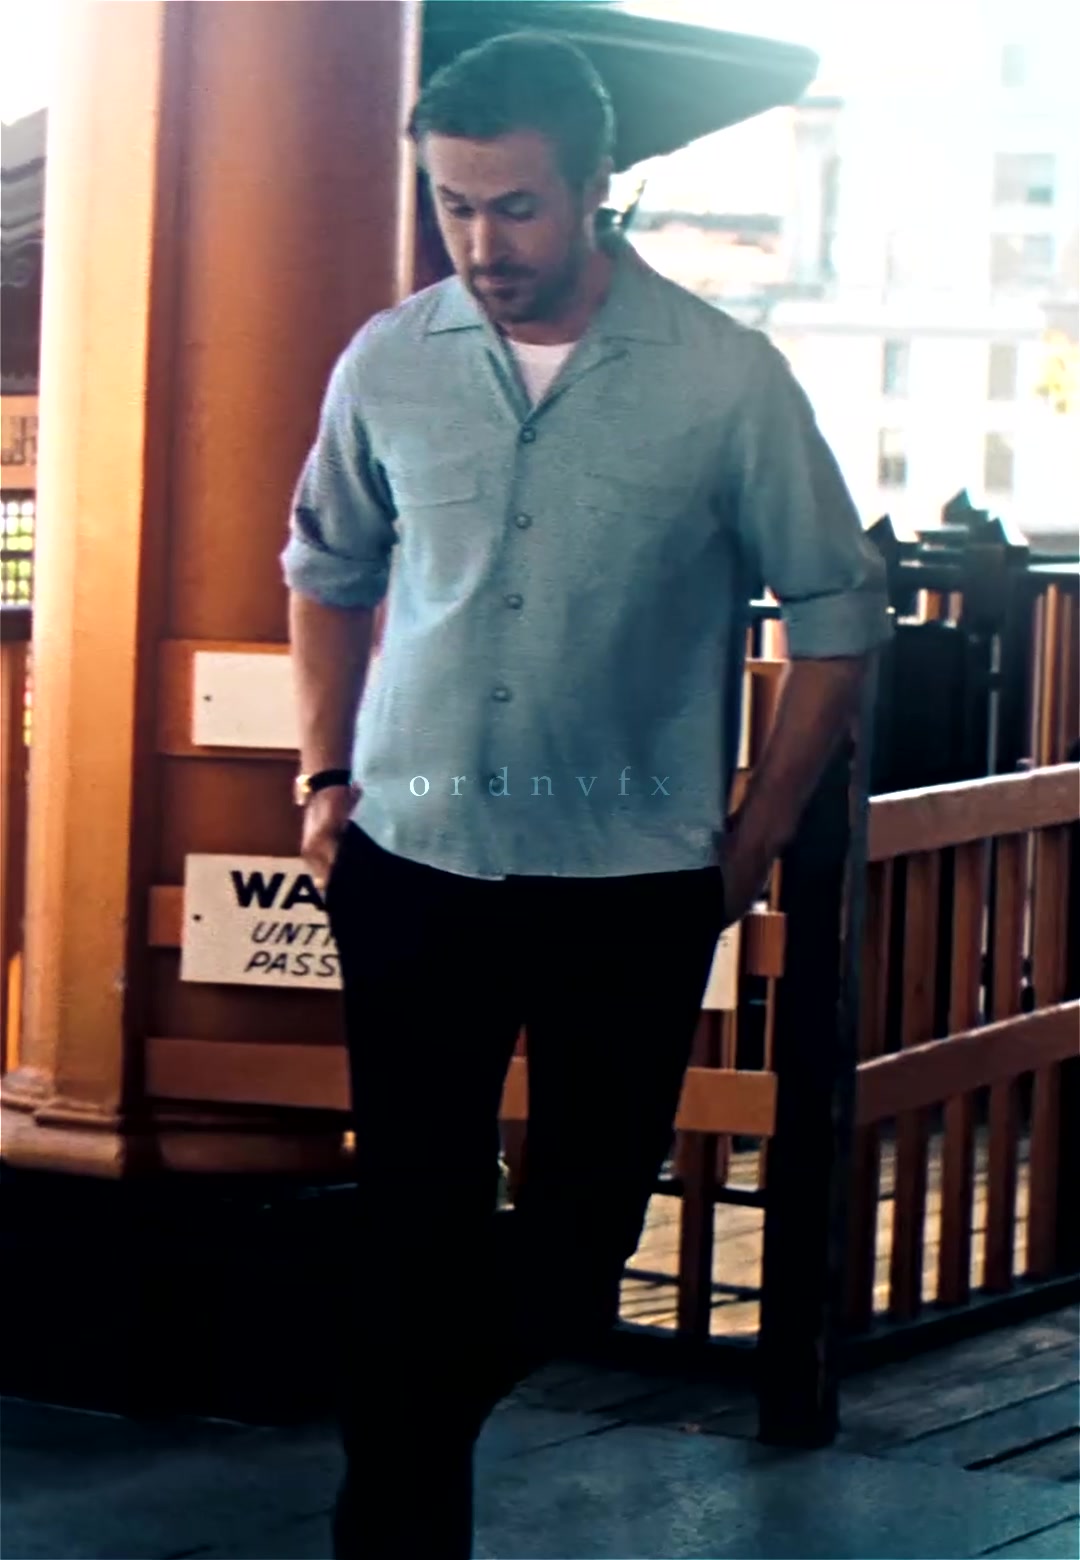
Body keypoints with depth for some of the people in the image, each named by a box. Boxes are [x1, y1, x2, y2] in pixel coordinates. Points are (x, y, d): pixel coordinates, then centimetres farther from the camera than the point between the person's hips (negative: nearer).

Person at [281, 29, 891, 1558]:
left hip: (634, 878, -1)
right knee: (412, 1220, 3)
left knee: (580, 1227, 10)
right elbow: (326, 571, 15)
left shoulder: (725, 379, -9)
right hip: (412, 860, 1)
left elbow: (837, 613, -1)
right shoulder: (389, 363, -2)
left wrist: (756, 837, 0)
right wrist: (326, 779, 10)